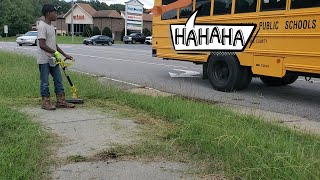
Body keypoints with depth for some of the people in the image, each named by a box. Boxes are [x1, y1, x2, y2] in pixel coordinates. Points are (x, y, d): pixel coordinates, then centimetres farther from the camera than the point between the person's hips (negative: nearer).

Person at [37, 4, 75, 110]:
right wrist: (55, 52, -20)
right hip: (44, 60, -9)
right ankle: (46, 102, 10)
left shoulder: (51, 27, 15)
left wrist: (65, 55, 17)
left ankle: (61, 101, 15)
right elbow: (42, 45, -20)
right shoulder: (42, 26, -14)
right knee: (45, 82, 1)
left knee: (58, 80, 9)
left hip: (53, 59, 9)